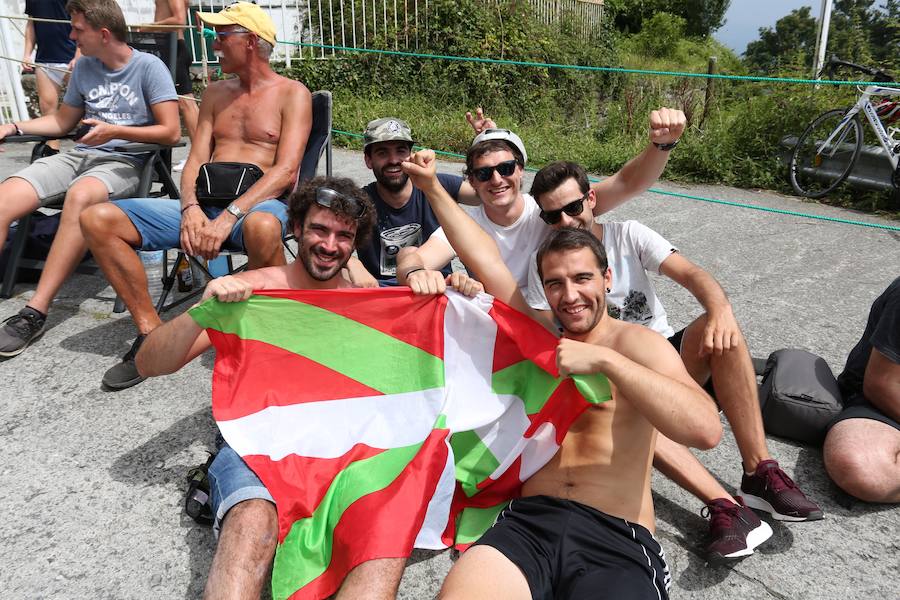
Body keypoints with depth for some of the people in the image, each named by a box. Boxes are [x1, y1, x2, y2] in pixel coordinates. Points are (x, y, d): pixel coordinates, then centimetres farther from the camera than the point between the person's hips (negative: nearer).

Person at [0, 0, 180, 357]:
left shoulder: (149, 67, -1)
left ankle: (35, 312, -36)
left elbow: (171, 132, -8)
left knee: (80, 195, -40)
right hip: (81, 155, 6)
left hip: (126, 161, -6)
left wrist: (115, 131, -15)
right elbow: (62, 122, 27)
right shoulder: (84, 67, 16)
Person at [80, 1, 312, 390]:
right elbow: (195, 161, 14)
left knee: (262, 227, -44)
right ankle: (151, 333, -7)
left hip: (258, 204, -6)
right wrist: (191, 208, -9)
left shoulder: (292, 93, 3)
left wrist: (229, 216, -23)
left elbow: (286, 170, -11)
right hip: (205, 207, 6)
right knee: (97, 220, -11)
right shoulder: (216, 93, 21)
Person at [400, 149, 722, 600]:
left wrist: (603, 360, -19)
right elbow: (488, 260, 18)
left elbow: (706, 429, -15)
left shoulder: (635, 342, 2)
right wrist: (431, 187, 21)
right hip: (527, 523, 3)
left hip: (617, 540, -3)